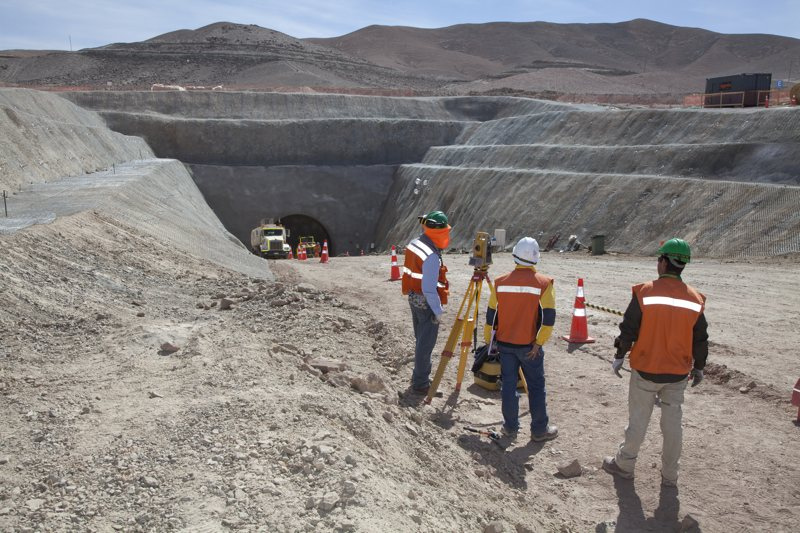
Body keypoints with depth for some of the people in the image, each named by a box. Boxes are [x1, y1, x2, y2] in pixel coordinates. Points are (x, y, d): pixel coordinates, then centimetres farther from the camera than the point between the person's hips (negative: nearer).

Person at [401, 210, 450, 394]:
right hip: (426, 303, -9)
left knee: (421, 340, 20)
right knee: (426, 344, 3)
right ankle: (420, 383, 12)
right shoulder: (432, 256, -26)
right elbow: (429, 288, -26)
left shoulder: (414, 243, 2)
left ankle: (419, 376, 32)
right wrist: (438, 311, -17)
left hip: (414, 298, 9)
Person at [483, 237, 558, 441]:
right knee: (536, 386, 9)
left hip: (504, 343, 2)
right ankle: (540, 430, 16)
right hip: (529, 346, -2)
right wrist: (539, 343, -8)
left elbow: (491, 315, 2)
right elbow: (548, 319, -14)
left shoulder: (500, 282, -2)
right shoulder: (544, 283, -9)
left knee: (508, 384, 12)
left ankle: (510, 426, 22)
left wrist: (488, 340, 12)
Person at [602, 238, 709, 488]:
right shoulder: (695, 298, -1)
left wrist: (619, 356, 3)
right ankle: (670, 475, 25)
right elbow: (700, 339, 6)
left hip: (645, 370, -3)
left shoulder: (645, 291, -13)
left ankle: (624, 464, 25)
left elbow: (628, 329, -10)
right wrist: (698, 367, 19)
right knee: (672, 423, 13)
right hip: (678, 374, 3)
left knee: (638, 420, 10)